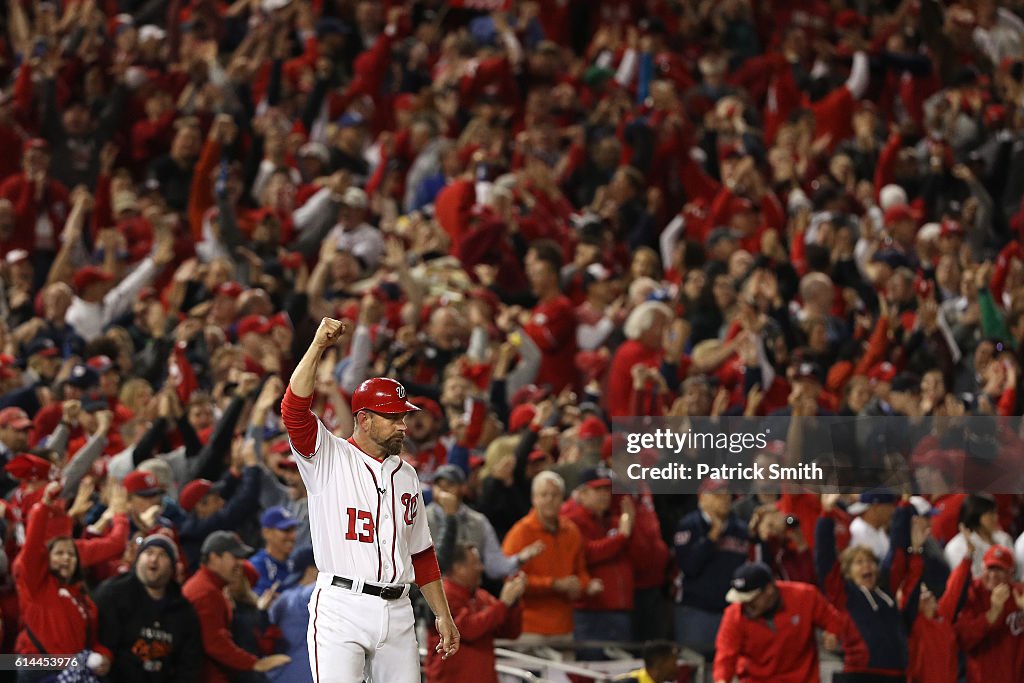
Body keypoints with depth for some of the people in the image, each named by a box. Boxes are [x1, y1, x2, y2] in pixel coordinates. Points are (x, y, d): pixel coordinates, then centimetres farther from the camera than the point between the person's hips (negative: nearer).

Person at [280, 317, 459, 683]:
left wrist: (442, 614, 17)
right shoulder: (329, 457, 2)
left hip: (396, 611, 6)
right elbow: (294, 409, -16)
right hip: (341, 608, -6)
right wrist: (318, 347, -22)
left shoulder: (406, 475, 19)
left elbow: (421, 553, 22)